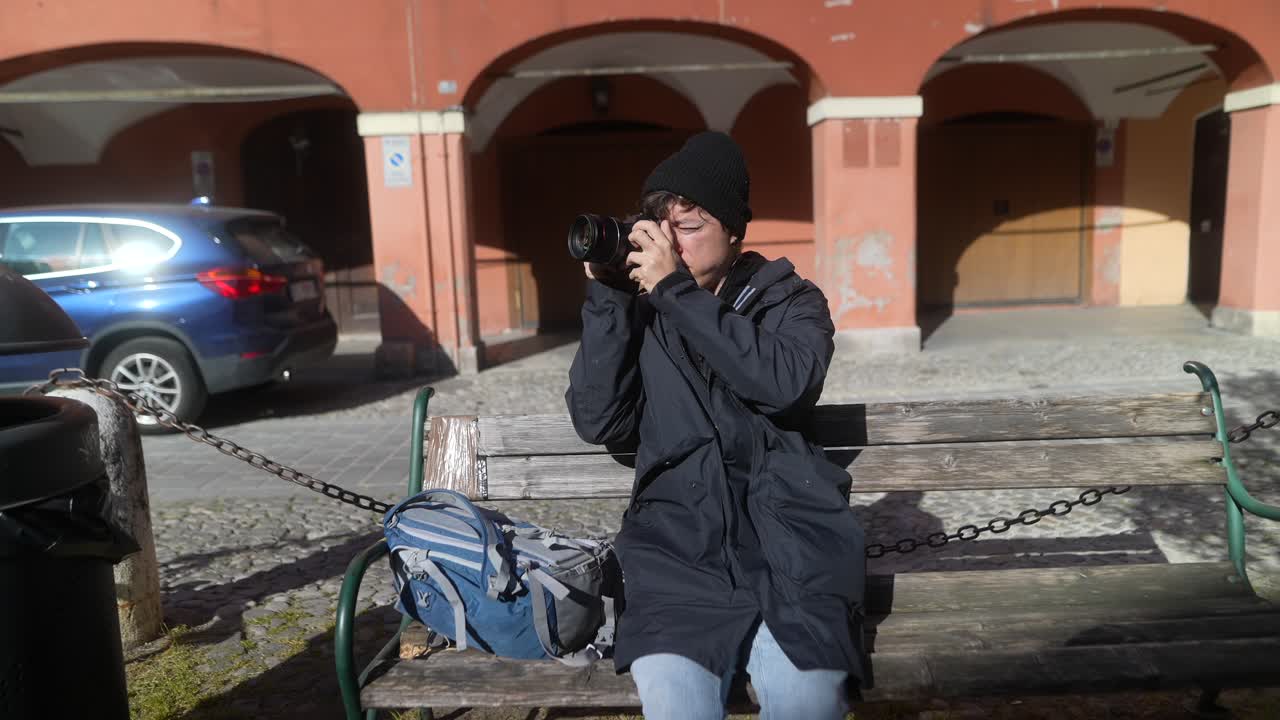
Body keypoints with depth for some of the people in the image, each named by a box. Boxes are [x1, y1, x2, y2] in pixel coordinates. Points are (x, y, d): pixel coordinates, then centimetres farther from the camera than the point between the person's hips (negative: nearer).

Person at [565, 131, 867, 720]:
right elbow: (598, 424, 3)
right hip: (679, 538, 1)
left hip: (787, 530, 0)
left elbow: (784, 383, -12)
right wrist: (607, 298, -2)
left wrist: (675, 291, -12)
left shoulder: (792, 302, 11)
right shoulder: (641, 313, 14)